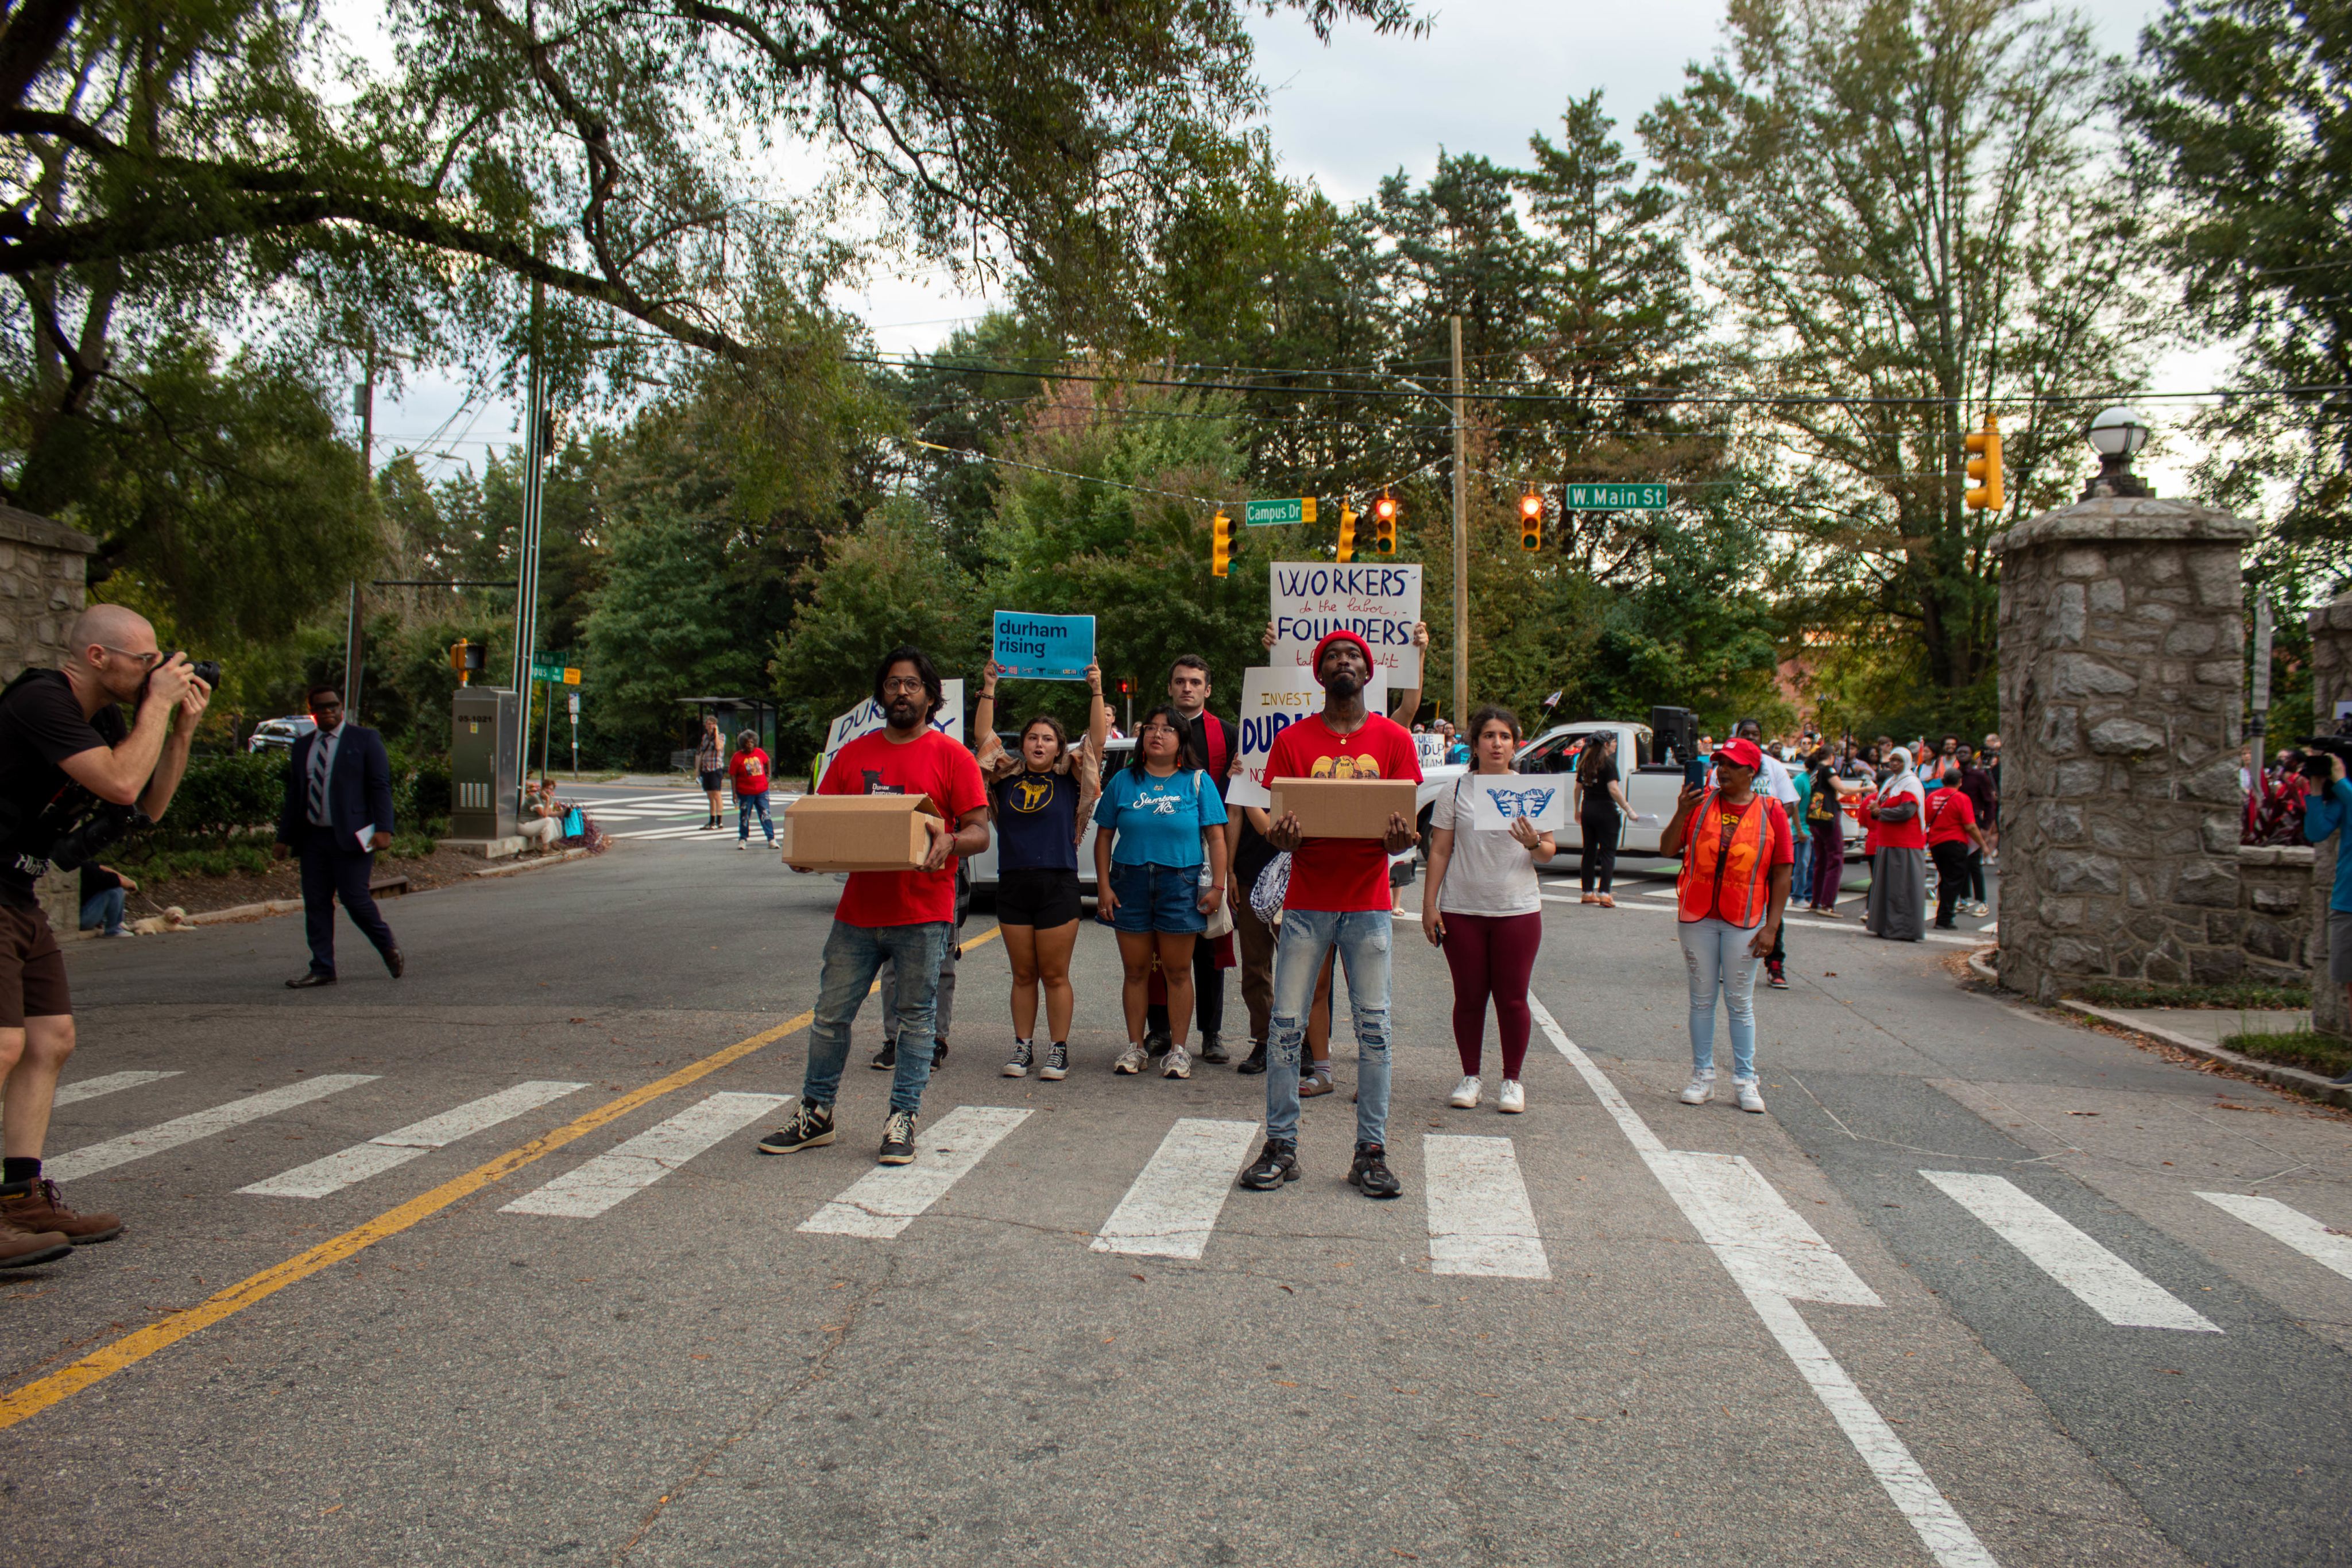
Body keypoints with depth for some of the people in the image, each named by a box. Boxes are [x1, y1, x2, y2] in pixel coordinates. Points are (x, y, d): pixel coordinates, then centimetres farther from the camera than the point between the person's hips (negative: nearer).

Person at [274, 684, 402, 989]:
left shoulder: (364, 739, 2)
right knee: (316, 904, 4)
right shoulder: (302, 747, 16)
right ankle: (322, 969, 10)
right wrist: (284, 838, 15)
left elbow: (381, 786, -4)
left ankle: (390, 948, 13)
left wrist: (383, 828, -13)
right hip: (313, 838, 5)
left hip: (351, 836, -5)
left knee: (355, 898, -9)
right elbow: (294, 795, 19)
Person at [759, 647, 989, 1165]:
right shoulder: (853, 755, 11)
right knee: (831, 1015, 9)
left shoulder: (952, 757, -1)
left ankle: (901, 1121, 13)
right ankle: (815, 1113, 22)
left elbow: (979, 832, -5)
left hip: (923, 913, -3)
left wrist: (949, 841, -26)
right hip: (857, 911, 4)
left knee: (916, 1019, 4)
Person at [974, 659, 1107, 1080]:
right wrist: (989, 688, -2)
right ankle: (1023, 1047, 17)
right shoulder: (1008, 775, 7)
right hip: (1012, 886, 2)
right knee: (1023, 975, 10)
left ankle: (1058, 1050, 10)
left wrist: (1096, 692, -11)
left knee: (1055, 975, 3)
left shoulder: (1069, 777, 2)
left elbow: (1098, 739, -5)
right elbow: (984, 734, 4)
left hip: (1058, 887, -2)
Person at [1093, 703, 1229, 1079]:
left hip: (1181, 883, -2)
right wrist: (1103, 885, 1)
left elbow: (1216, 837, 1)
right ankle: (1135, 1047, 16)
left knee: (1178, 971, 2)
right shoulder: (1123, 781, 8)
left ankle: (1178, 1049, 11)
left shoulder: (1198, 782, 3)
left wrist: (1217, 886, -7)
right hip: (1131, 883, 2)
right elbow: (1104, 836, 9)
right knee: (1136, 970, 7)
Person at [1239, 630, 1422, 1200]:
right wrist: (1281, 834, -20)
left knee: (1373, 1026, 1)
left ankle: (1371, 1153, 10)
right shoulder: (1292, 741, 5)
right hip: (1306, 902, 0)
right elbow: (1278, 823, 3)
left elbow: (1406, 823, 4)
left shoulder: (1394, 740, 6)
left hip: (1368, 903, 0)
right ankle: (1280, 1147, 9)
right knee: (1287, 1025, -1)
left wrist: (1401, 839, -19)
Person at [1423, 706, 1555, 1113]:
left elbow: (1548, 853, 5)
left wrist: (1534, 843, -18)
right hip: (1462, 910, 0)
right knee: (1469, 997, 5)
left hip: (1518, 911, 0)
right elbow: (1439, 851, 4)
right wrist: (1429, 904, -1)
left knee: (1513, 999, 3)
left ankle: (1512, 1080, 17)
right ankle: (1471, 1077, 19)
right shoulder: (1456, 790, 3)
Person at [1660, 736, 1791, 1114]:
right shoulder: (1700, 802, 2)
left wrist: (1770, 927, -5)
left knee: (1741, 1003, 5)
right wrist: (1682, 813, -17)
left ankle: (1745, 1080, 14)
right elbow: (1667, 850, -1)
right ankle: (1702, 1076, 16)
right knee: (1702, 999, 8)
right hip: (1698, 916, 1)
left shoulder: (1771, 812, -1)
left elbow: (1781, 874, 0)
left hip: (1744, 921, -1)